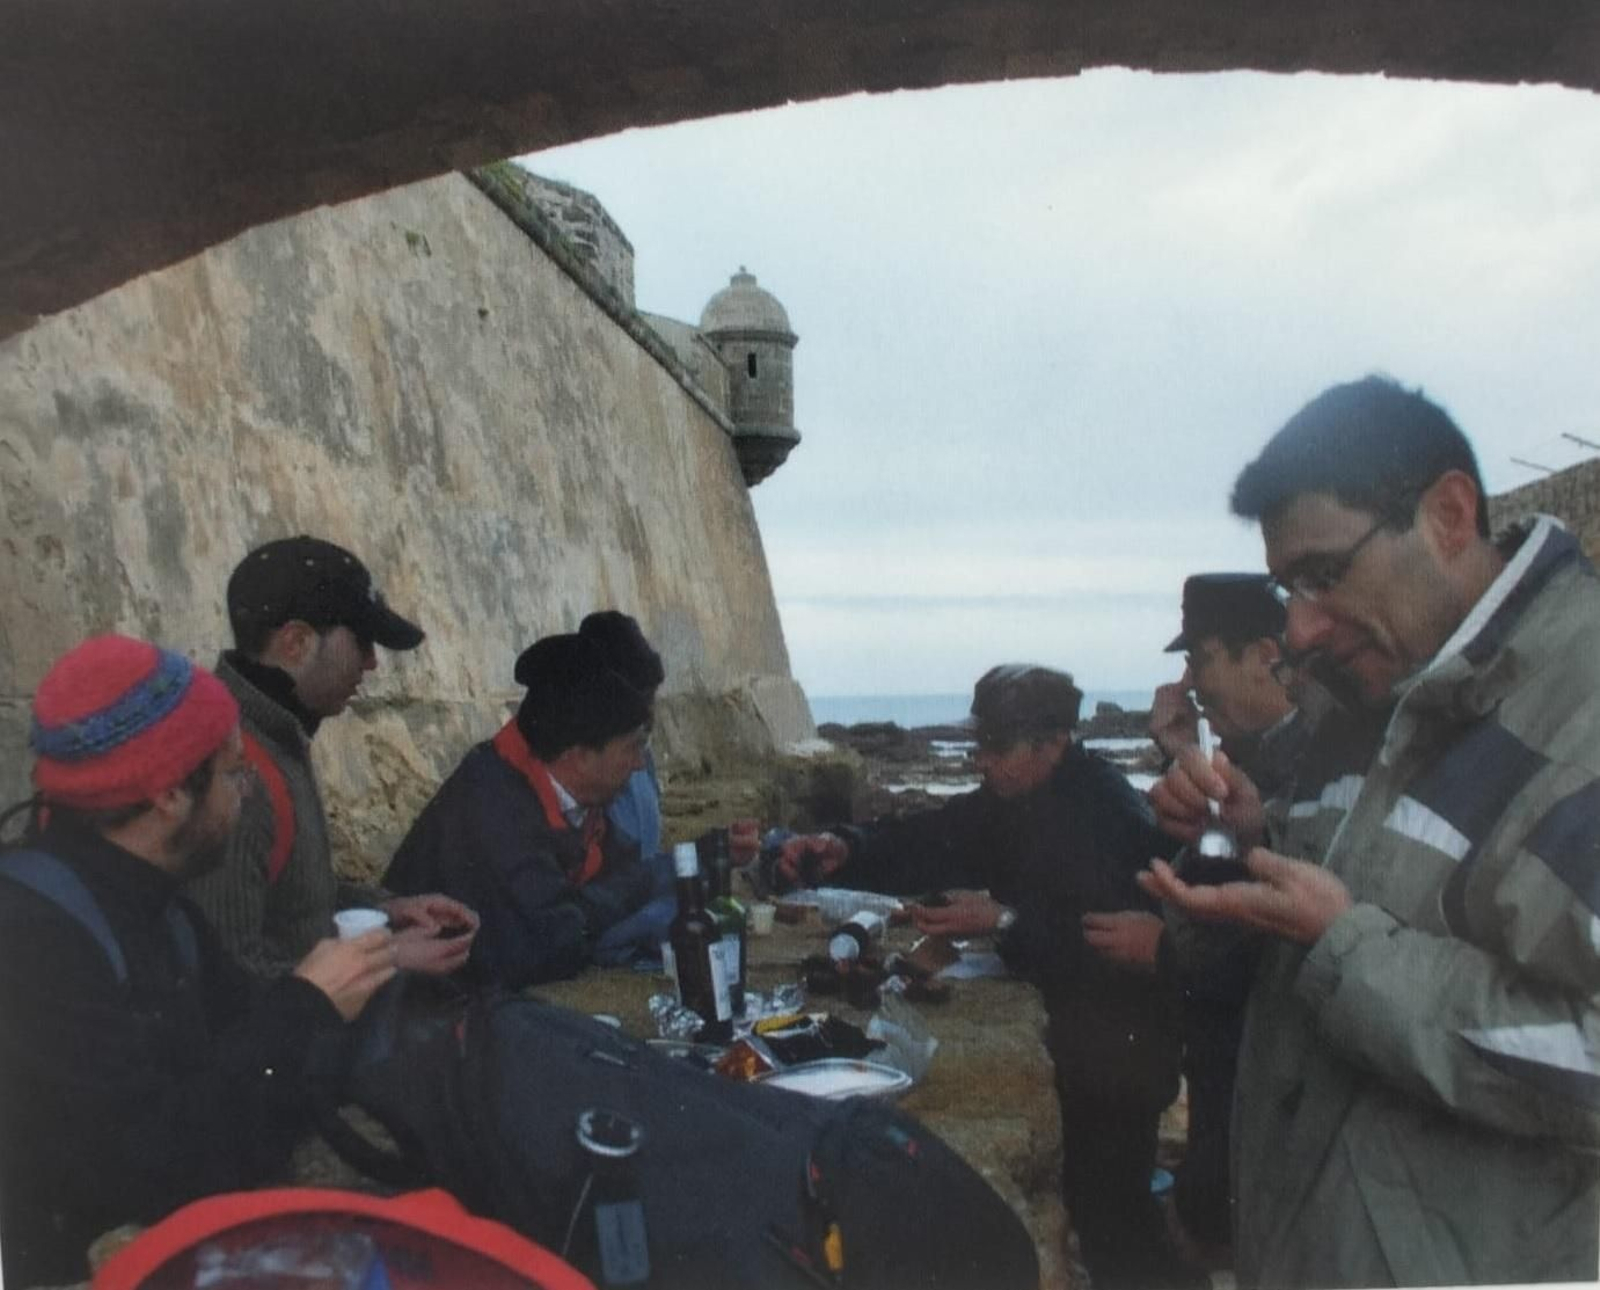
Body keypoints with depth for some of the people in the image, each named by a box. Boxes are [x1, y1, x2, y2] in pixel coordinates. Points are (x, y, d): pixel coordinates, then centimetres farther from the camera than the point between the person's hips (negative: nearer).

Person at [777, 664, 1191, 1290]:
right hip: (1072, 1031, 9)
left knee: (1105, 1204, 0)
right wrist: (844, 848, -18)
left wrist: (1004, 922, -30)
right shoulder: (1014, 799, 4)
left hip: (1121, 1045, -9)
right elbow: (931, 840, -1)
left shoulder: (1106, 814, -24)